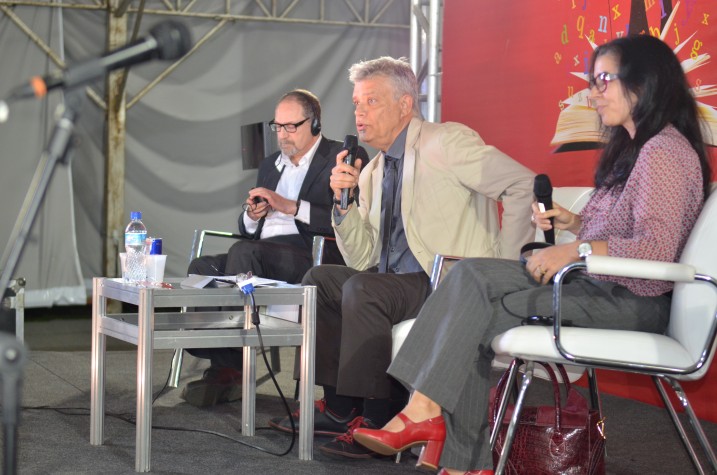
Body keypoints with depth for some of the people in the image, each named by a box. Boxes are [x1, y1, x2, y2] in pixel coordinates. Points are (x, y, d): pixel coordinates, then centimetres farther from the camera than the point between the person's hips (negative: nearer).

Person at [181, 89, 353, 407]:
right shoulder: (270, 165, 26)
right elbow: (246, 230, 26)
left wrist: (290, 206, -14)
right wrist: (251, 216, 2)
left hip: (310, 257, -7)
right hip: (261, 253, 7)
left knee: (242, 251, -33)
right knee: (202, 267, -20)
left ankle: (229, 368, -29)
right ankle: (223, 366, -22)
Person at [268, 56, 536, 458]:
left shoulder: (445, 143, -8)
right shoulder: (372, 172, 15)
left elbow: (524, 184, -16)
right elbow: (362, 260, 13)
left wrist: (505, 270, -17)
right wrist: (344, 201, -2)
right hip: (397, 285, 9)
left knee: (362, 289, -26)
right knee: (320, 280, 1)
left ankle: (376, 421, -19)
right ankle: (340, 407, 1)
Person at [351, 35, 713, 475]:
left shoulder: (665, 153, -13)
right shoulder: (634, 148, 21)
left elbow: (656, 248, -23)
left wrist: (576, 250, -27)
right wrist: (574, 223, 8)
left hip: (632, 303, -10)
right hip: (599, 287, 10)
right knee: (471, 274, -9)